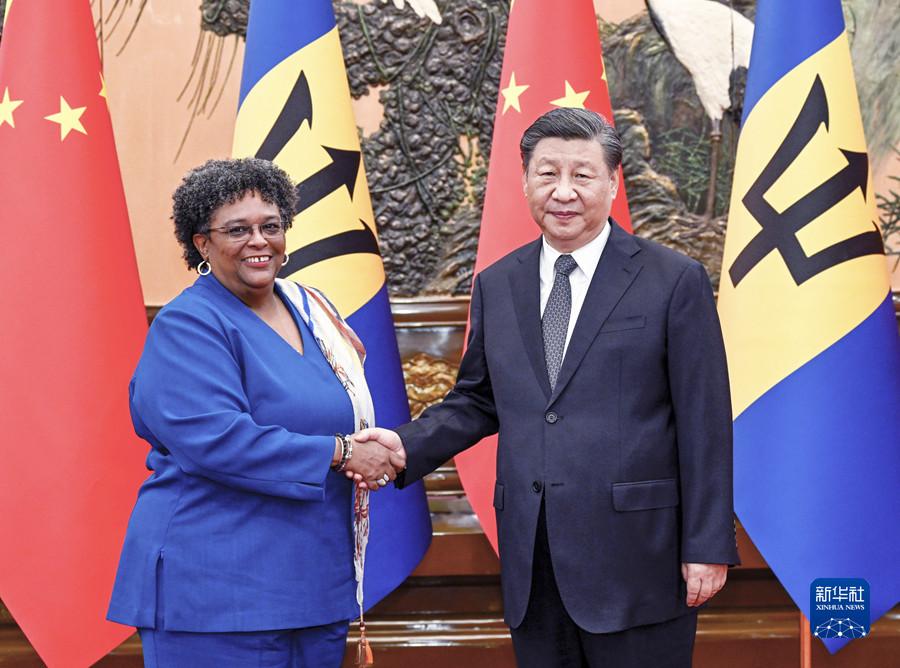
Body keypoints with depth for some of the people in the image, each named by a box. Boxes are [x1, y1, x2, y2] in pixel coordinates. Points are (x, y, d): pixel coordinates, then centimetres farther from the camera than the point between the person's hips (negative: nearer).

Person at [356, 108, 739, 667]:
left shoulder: (674, 281, -4)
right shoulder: (497, 286, 10)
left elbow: (704, 423, -5)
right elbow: (477, 400, 18)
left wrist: (708, 547, -7)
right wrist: (408, 446, -1)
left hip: (635, 558, -4)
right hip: (531, 560, 4)